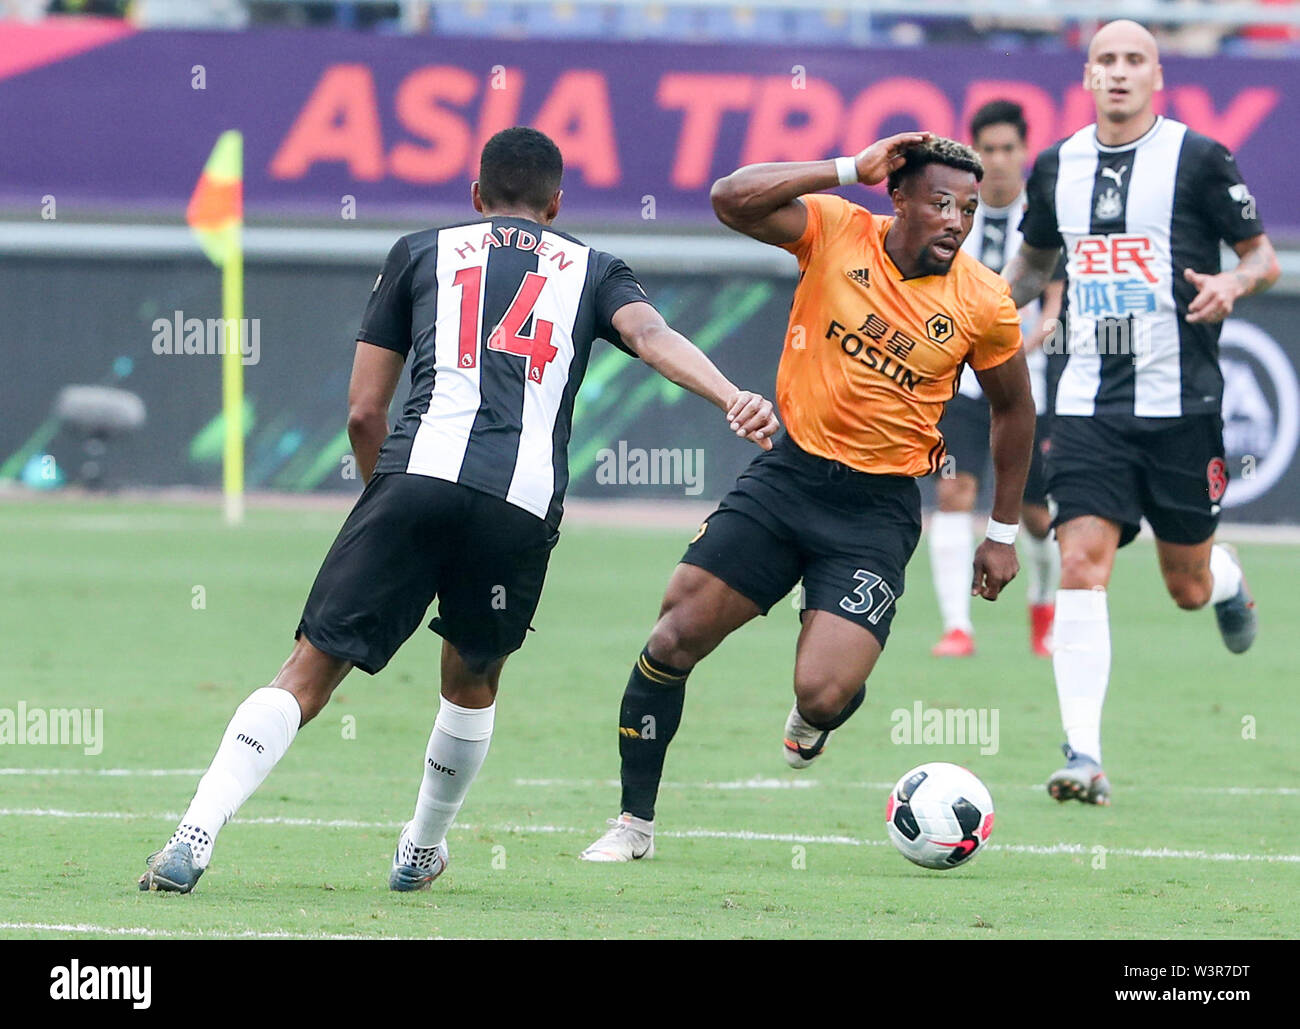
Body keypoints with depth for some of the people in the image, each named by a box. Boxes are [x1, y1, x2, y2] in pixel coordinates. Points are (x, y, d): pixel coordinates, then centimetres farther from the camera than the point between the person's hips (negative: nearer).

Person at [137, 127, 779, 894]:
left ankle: (195, 838, -15)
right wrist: (733, 398, -13)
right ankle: (423, 851, 36)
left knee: (310, 674, -2)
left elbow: (363, 413, 20)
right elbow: (652, 335, 1)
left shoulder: (421, 253, 24)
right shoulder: (593, 270, 25)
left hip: (420, 468, -1)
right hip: (525, 500, 1)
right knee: (474, 683, 26)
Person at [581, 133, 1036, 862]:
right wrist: (850, 169, -22)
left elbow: (1014, 406, 9)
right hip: (790, 472, 2)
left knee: (823, 693, -16)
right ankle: (636, 823, 12)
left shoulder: (984, 303, -6)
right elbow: (732, 200, -21)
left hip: (879, 508, -1)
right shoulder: (836, 231, -7)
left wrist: (1005, 533, 11)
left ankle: (817, 718, 26)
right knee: (676, 636, -5)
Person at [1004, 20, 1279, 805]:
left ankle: (1228, 579, 48)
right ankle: (1084, 755, -17)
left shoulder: (1198, 159, -4)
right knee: (1081, 564, -15)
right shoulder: (1057, 167, 7)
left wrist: (1234, 283, -21)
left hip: (1181, 403, -2)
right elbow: (1035, 262, 24)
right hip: (1089, 406, 2)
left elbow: (1264, 257, 1)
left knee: (1188, 586, 8)